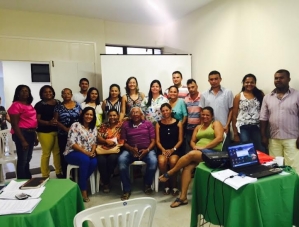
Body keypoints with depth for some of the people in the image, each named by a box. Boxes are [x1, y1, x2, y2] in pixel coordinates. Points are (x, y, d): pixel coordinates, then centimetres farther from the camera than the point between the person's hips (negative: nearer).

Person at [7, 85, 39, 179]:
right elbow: (14, 125, -15)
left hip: (31, 133, 8)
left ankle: (28, 180, 29)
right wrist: (23, 140, -19)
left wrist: (35, 137, 18)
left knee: (28, 159, 17)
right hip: (22, 134, -8)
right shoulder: (16, 105, -11)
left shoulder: (29, 105, 14)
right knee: (22, 160, -2)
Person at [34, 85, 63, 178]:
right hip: (45, 132, -4)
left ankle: (59, 172, 25)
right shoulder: (39, 105, -3)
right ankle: (45, 175, 13)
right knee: (46, 153, 0)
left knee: (58, 151, 10)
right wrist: (48, 123, -23)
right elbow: (37, 120, -9)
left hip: (58, 131, 4)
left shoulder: (58, 103, 10)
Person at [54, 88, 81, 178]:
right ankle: (65, 175, 18)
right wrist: (66, 128, -14)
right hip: (63, 135, -1)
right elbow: (55, 120, -3)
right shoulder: (59, 106, 2)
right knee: (64, 154, 6)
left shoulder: (77, 105, 6)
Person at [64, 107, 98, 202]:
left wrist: (92, 152, -12)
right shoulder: (75, 125, -6)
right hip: (72, 153, -4)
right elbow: (72, 142, -14)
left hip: (88, 154, 5)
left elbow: (94, 142, 10)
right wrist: (85, 152, -21)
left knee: (94, 162, -27)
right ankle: (83, 190, -22)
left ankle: (80, 184, -9)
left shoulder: (94, 128, 11)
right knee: (85, 160, -34)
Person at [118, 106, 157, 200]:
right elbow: (123, 142, 5)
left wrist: (147, 150, -13)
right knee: (121, 160, -30)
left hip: (146, 150, 0)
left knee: (153, 161, -31)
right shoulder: (126, 124, 11)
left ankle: (147, 184, 0)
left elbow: (153, 141, 5)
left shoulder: (148, 124, 10)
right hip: (130, 150, 1)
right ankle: (127, 189, -15)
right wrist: (131, 149, -14)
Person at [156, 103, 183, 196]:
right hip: (162, 149, 1)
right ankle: (166, 185, -7)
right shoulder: (158, 124, 10)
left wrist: (172, 150, -10)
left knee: (173, 161, -33)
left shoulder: (178, 123, 6)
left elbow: (180, 140, 4)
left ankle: (174, 185, -9)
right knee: (162, 161, -31)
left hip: (175, 149, -1)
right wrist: (163, 150, -11)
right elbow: (157, 141, 6)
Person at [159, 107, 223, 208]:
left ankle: (168, 173, -15)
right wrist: (195, 147, -6)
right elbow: (192, 141, 18)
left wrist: (204, 147, -15)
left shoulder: (216, 124, 6)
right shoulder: (198, 127, 23)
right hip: (197, 153, 6)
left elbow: (219, 138, -10)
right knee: (187, 167, -25)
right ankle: (183, 197, -21)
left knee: (190, 154, -32)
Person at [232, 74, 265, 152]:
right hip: (243, 127, -1)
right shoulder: (238, 97, 3)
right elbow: (234, 116, 3)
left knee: (260, 149, 1)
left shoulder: (260, 94, 7)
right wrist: (235, 133, 0)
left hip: (256, 127, 2)